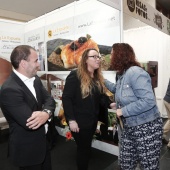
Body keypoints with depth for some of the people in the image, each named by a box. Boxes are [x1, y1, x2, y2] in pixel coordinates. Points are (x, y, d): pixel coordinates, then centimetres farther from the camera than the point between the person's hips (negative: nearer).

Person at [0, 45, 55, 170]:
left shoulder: (35, 79, -1)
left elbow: (49, 99, -6)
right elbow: (31, 123, -33)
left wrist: (46, 112, -27)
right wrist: (45, 113, -14)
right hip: (26, 150, -8)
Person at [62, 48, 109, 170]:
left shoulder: (98, 78, 8)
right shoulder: (75, 76, -15)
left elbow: (100, 99, 11)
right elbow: (66, 98, -17)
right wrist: (71, 120, -20)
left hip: (92, 121, 7)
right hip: (79, 122, -7)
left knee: (86, 148, 20)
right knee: (83, 149, 8)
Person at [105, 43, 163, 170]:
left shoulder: (135, 72, -21)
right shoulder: (123, 74, 8)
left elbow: (148, 101, -28)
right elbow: (117, 89, 30)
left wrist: (123, 111, -22)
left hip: (146, 128, -8)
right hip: (129, 128, 8)